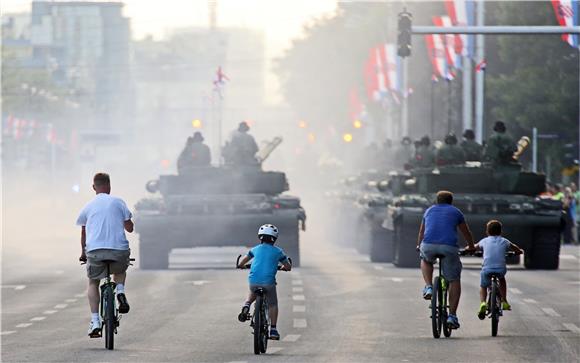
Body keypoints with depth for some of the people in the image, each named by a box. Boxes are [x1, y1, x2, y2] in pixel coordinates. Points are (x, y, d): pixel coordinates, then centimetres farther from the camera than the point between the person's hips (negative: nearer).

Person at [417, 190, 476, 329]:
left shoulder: (430, 210, 27)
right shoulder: (456, 212, 22)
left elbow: (421, 232, 40)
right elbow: (467, 233, 33)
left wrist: (419, 246, 59)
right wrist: (471, 247, 52)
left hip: (429, 245, 2)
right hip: (449, 247, -2)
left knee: (425, 260, 37)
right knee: (454, 280, 11)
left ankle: (428, 287, 15)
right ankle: (452, 315, 3)